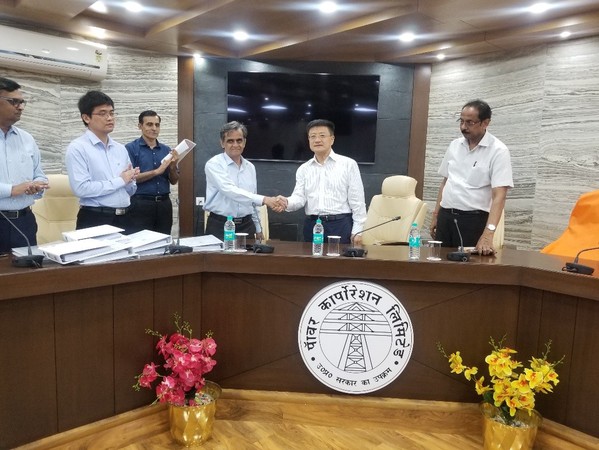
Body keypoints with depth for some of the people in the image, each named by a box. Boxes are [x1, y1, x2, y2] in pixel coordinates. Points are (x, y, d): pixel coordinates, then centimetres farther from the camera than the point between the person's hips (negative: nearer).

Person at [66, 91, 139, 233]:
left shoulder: (121, 149, 13)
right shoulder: (77, 148, -6)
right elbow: (81, 188, -19)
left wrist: (129, 181, -7)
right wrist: (120, 180, -10)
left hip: (124, 219, 5)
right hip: (94, 221, -5)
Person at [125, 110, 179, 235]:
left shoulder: (166, 150, 11)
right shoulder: (131, 148, -2)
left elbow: (174, 181, 11)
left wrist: (173, 166, -8)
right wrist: (156, 171, -15)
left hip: (164, 203, 4)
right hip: (141, 204, -4)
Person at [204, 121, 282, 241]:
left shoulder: (250, 167, 10)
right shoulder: (214, 164, -8)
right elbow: (230, 191, -24)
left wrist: (258, 229, 18)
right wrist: (263, 199, -32)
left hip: (246, 226, 5)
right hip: (219, 226, -4)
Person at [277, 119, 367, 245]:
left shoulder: (348, 164, 2)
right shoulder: (303, 169, 12)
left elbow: (357, 201, -1)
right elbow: (299, 197, 2)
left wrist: (357, 231, -6)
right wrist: (288, 203, -20)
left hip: (340, 224, -3)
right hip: (312, 225, 3)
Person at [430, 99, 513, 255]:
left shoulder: (498, 151, -10)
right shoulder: (454, 145, 8)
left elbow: (499, 195, -19)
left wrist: (488, 233, -30)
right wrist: (435, 216, 12)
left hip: (474, 219, -5)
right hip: (445, 217, 5)